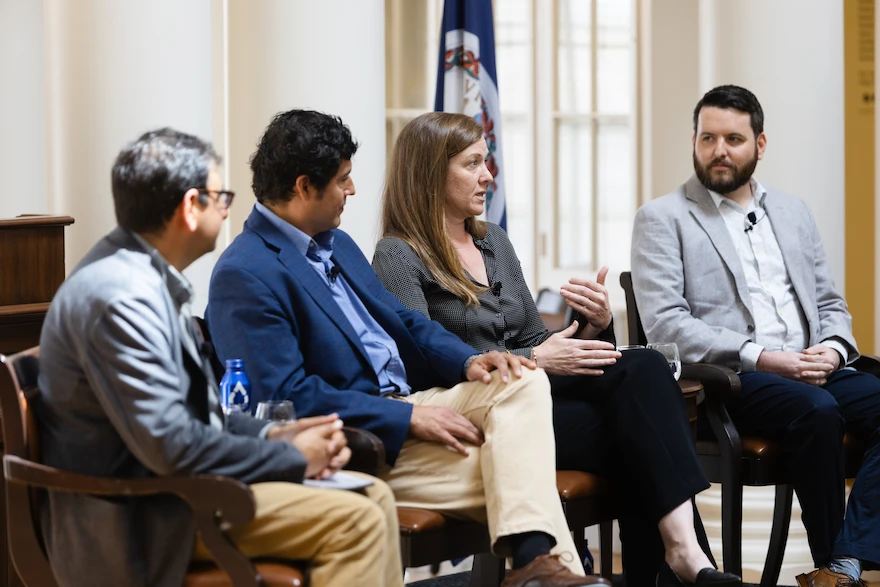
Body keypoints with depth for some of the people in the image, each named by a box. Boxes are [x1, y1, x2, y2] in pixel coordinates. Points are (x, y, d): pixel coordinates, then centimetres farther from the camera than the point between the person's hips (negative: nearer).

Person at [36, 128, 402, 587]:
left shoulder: (143, 273, 9)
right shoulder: (121, 296, -22)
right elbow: (169, 443, -25)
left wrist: (270, 435, 4)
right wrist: (292, 457, -13)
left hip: (163, 479, 10)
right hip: (140, 519, -10)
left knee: (374, 497, 6)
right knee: (355, 522, -19)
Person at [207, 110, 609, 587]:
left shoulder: (336, 244, 17)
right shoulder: (244, 276, -14)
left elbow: (403, 321, 23)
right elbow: (288, 397, -21)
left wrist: (468, 361, 1)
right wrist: (410, 418, -20)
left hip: (406, 403, 9)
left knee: (524, 381, -16)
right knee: (509, 474, -23)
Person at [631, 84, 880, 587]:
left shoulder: (794, 213, 22)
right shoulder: (662, 219, 4)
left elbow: (831, 305, 22)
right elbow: (664, 323, -8)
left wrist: (833, 349, -3)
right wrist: (761, 357, -17)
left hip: (810, 372, 5)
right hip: (724, 380, -5)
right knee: (817, 410, -33)